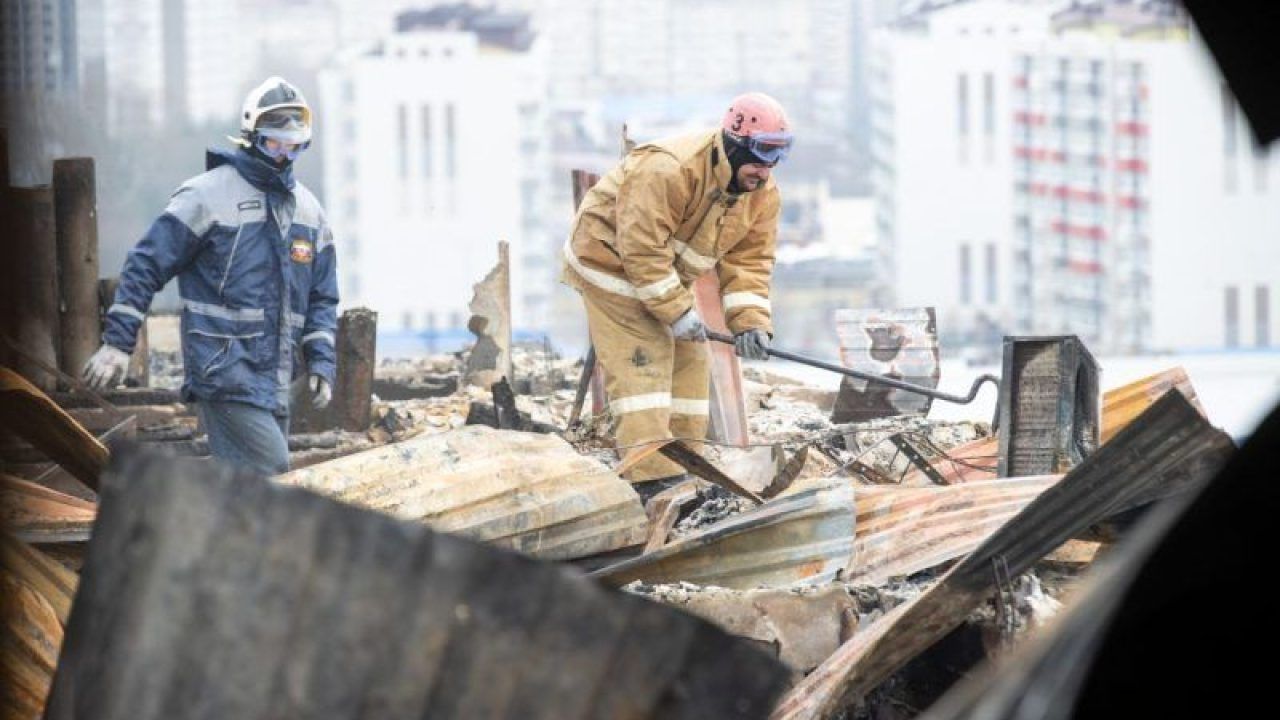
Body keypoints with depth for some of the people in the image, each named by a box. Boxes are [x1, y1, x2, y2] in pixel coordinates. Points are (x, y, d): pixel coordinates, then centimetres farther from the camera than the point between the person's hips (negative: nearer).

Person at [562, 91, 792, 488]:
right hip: (612, 260, -9)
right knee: (642, 366, -16)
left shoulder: (763, 193, -7)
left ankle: (683, 468, 14)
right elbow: (642, 249, -33)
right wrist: (677, 310, -30)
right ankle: (654, 478, -24)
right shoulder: (667, 170, -34)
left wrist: (750, 321, -19)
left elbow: (749, 261, -5)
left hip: (668, 277, 9)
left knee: (688, 364, 7)